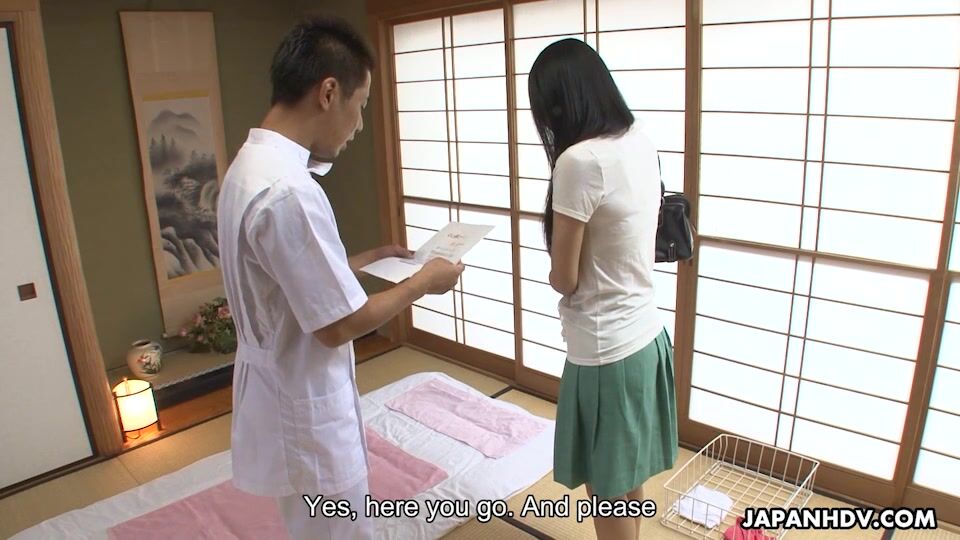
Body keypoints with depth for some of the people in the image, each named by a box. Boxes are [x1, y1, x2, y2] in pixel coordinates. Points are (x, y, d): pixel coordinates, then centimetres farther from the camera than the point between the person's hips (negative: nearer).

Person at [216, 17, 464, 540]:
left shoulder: (250, 165, 2)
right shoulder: (288, 191, -30)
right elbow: (341, 324, -25)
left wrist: (371, 258, 14)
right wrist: (423, 281, -12)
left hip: (282, 393, 9)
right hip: (305, 412, -9)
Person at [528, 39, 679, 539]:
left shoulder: (580, 161, -22)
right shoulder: (641, 144, 3)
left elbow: (564, 279, -15)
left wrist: (559, 268, 4)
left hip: (605, 349, -8)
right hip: (645, 334, 8)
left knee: (608, 488, 12)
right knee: (629, 477, 25)